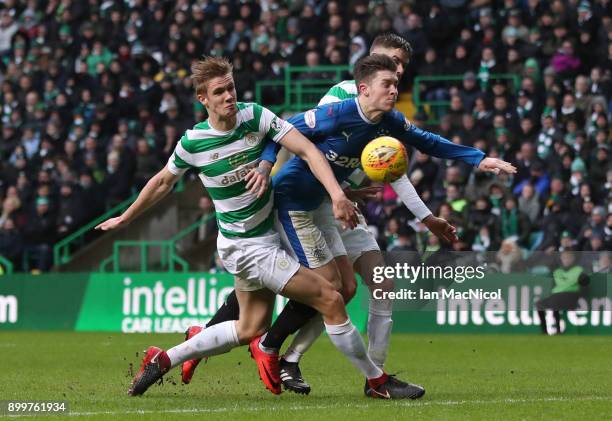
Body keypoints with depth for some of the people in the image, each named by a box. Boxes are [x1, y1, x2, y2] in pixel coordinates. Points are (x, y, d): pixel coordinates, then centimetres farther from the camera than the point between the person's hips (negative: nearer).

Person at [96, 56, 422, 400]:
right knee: (330, 299, -11)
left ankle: (162, 361, 29)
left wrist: (336, 193, -29)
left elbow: (306, 150, -15)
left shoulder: (255, 117, -8)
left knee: (250, 329, 18)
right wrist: (126, 218, 16)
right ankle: (378, 381, 1)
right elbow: (163, 182, 5)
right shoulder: (193, 142, -14)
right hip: (248, 247, -6)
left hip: (268, 233, 6)